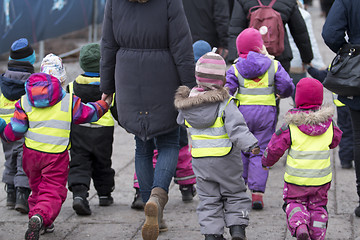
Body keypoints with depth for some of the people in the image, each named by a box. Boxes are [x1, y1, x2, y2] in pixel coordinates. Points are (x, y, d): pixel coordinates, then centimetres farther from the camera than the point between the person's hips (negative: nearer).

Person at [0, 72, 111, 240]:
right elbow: (89, 113, 14)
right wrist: (103, 104, 33)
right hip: (57, 157, -2)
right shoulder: (69, 101, 0)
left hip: (31, 153, 2)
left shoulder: (24, 102, 1)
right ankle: (40, 217, -29)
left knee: (37, 188, 24)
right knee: (53, 192, -2)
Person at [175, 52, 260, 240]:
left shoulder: (188, 104, -1)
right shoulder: (225, 103, -14)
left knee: (208, 199, 11)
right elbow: (236, 127, -25)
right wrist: (250, 145, -30)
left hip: (200, 159, 3)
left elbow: (182, 121, 18)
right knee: (235, 194, 12)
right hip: (225, 158, -3)